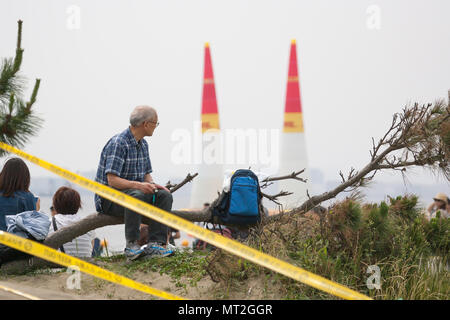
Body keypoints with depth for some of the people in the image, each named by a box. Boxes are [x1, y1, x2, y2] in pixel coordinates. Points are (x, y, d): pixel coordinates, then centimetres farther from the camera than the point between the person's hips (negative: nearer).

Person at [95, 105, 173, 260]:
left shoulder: (143, 144, 11)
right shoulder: (118, 143, -19)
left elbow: (146, 174, 18)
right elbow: (112, 180, -26)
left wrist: (153, 184, -5)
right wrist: (138, 185, -36)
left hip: (134, 191, 9)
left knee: (164, 195, -12)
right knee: (136, 195, -38)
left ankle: (155, 244, -22)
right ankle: (131, 245, -32)